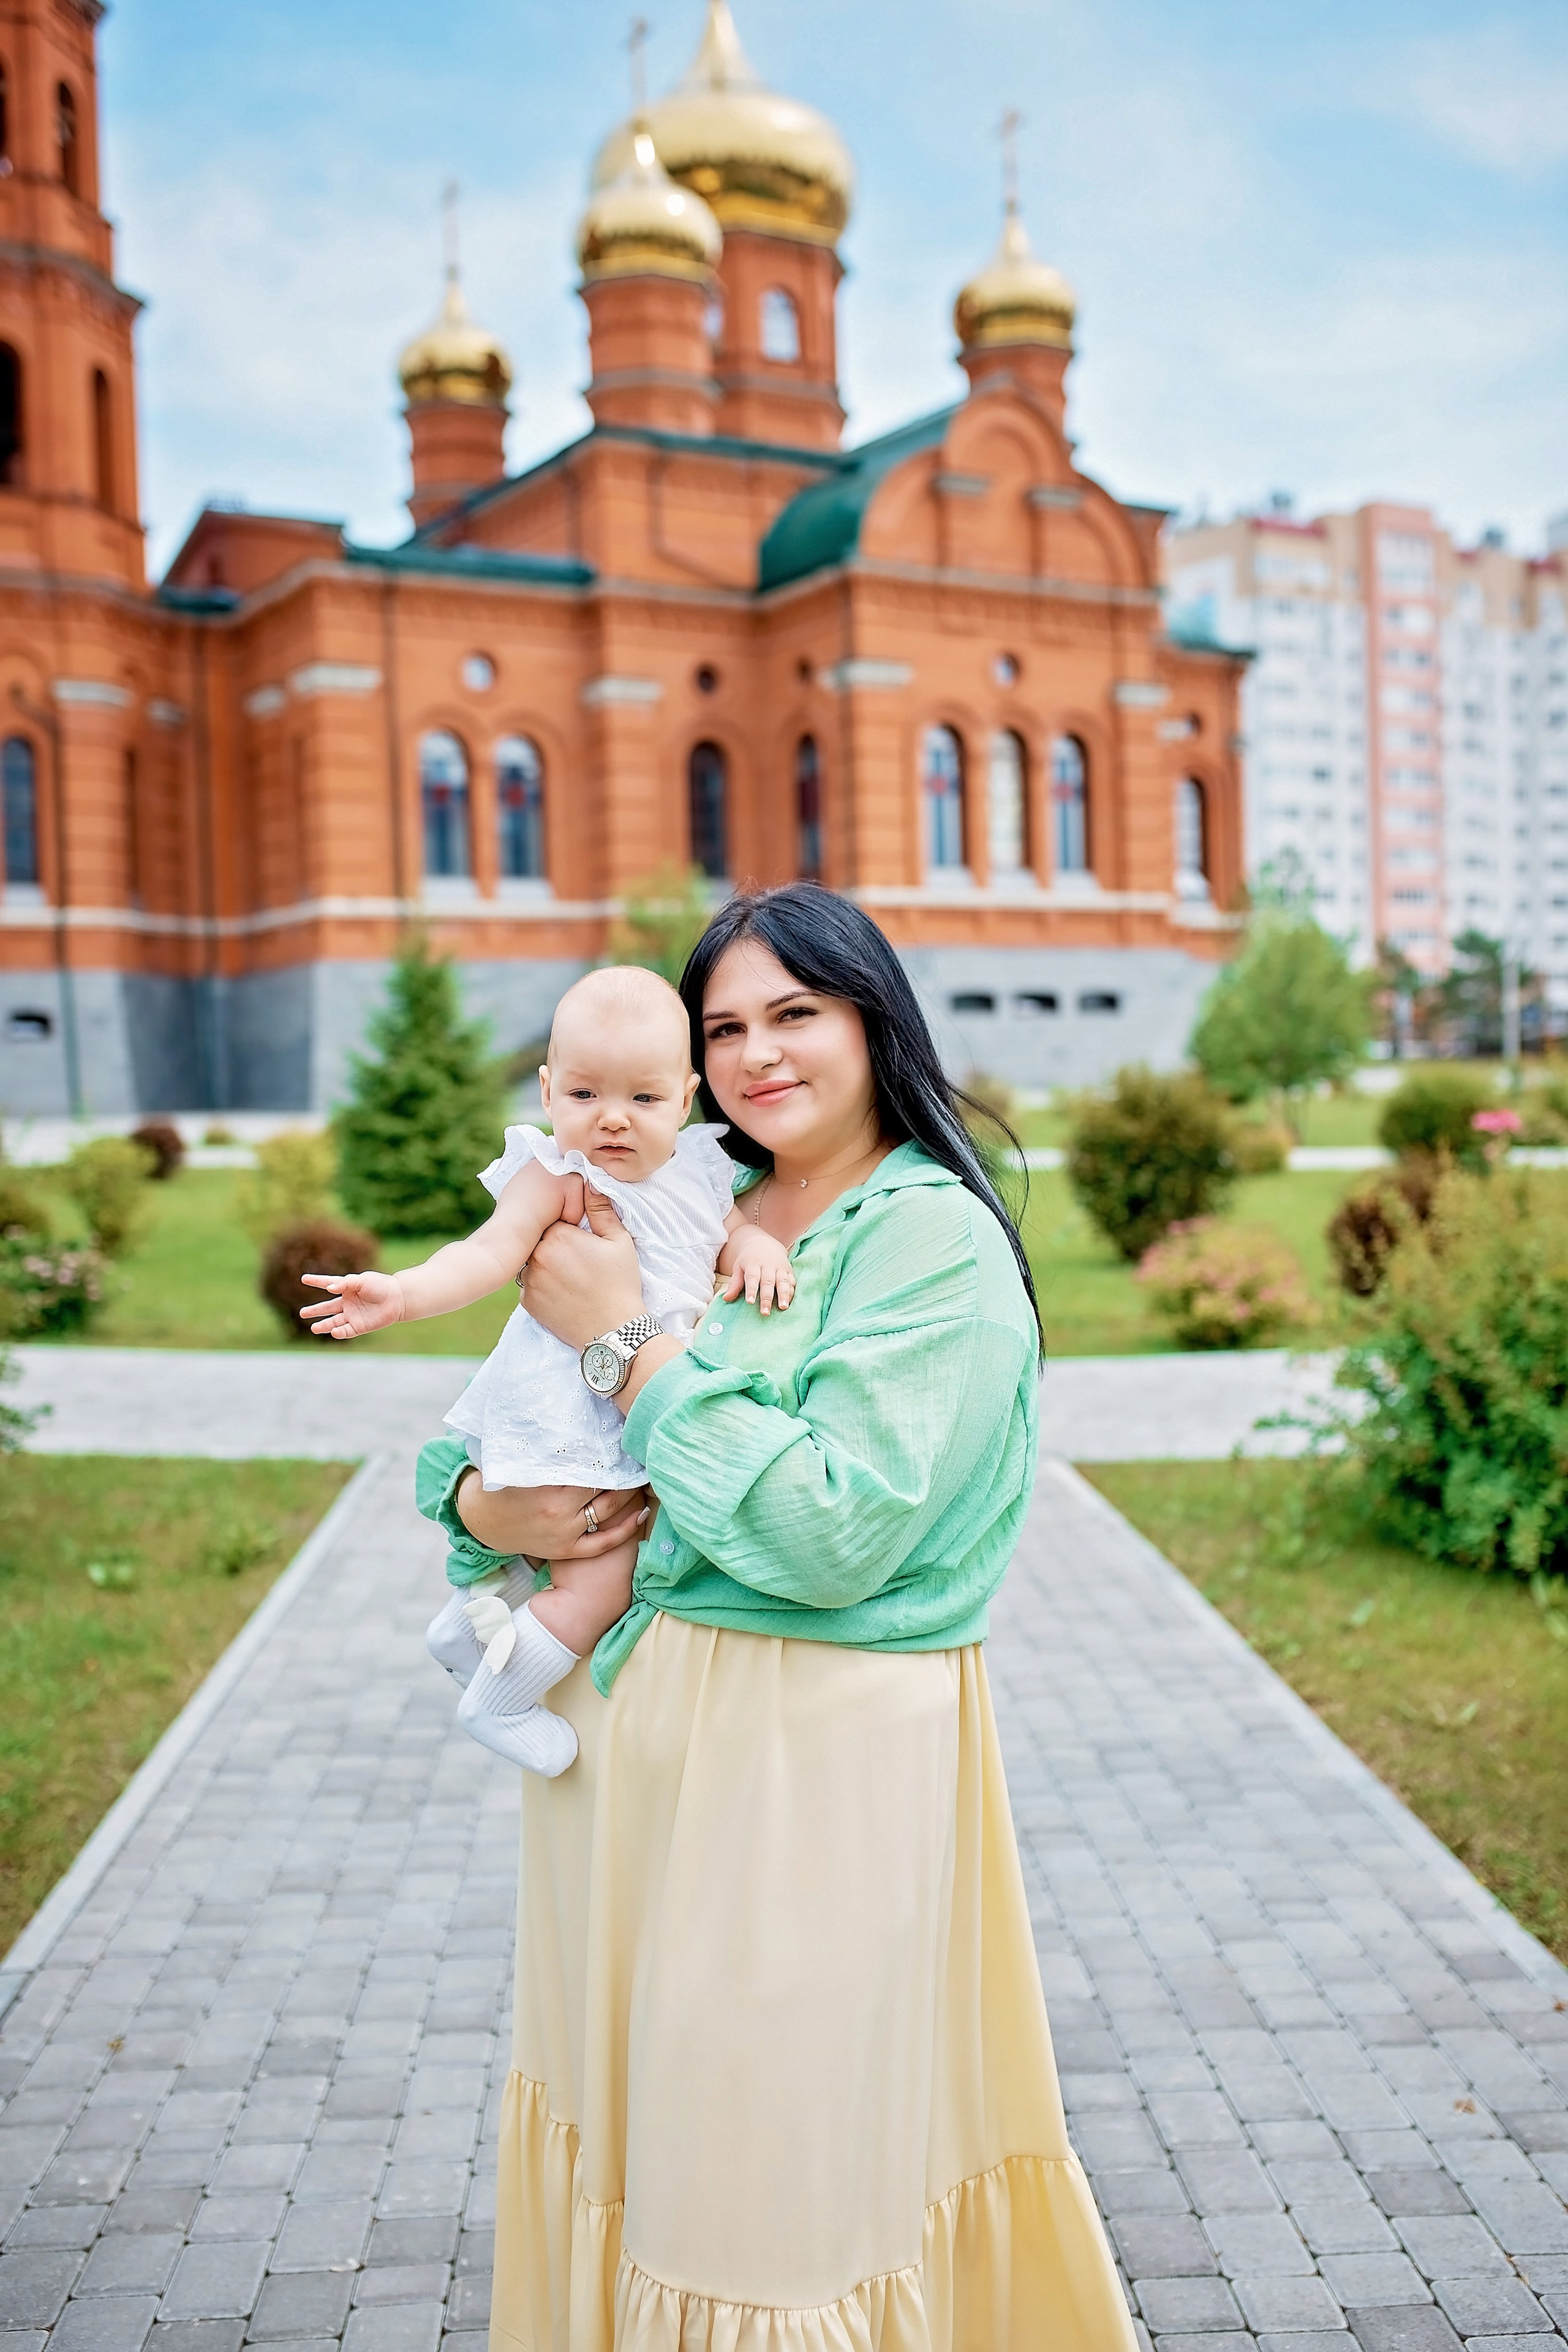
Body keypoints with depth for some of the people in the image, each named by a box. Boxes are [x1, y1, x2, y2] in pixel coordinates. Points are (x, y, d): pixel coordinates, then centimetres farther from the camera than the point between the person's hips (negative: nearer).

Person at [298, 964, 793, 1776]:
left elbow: (728, 1227, 16)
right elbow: (491, 1251, -26)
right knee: (604, 1583, -7)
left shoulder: (697, 1169, 3)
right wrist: (402, 1293, -42)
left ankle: (472, 1616, 48)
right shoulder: (556, 1173, -17)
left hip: (643, 1403, 8)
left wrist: (758, 1246, -7)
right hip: (566, 1404, -8)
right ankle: (499, 1701, 15)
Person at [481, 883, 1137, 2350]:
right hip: (626, 1723, 7)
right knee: (629, 2098, 21)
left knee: (790, 2141, 7)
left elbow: (835, 1532, -24)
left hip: (821, 1749, -6)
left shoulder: (938, 1240, -13)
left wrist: (627, 1334, -18)